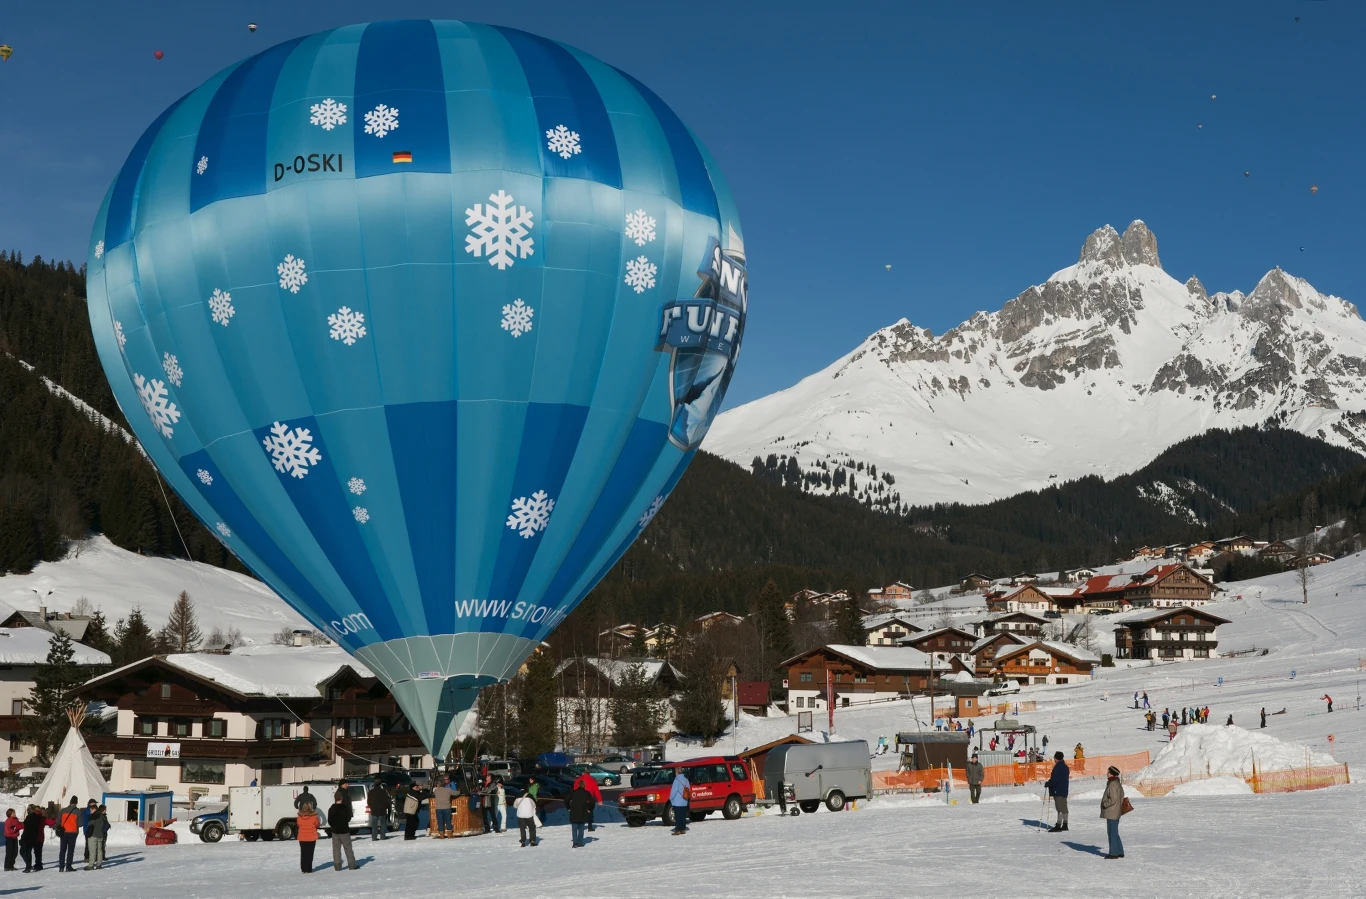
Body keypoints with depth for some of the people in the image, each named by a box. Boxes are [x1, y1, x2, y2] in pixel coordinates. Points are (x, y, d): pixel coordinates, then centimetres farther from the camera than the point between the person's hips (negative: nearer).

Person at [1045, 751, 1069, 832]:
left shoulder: (1058, 767, -17)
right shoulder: (1065, 766, 13)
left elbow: (1055, 779, -22)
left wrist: (1047, 784, -8)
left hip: (1058, 791, -10)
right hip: (1064, 790, 10)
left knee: (1060, 808, -9)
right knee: (1064, 807, 13)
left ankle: (1058, 825, -10)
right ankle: (1065, 825, 17)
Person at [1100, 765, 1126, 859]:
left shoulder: (1112, 784, -19)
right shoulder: (1118, 784, 14)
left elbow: (1113, 799, -24)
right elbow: (1121, 797, 21)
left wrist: (1104, 804, -12)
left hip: (1111, 813, -11)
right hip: (1116, 812, 11)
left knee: (1112, 832, -5)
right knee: (1114, 832, 17)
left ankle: (1114, 853, -2)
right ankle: (1120, 852, 22)